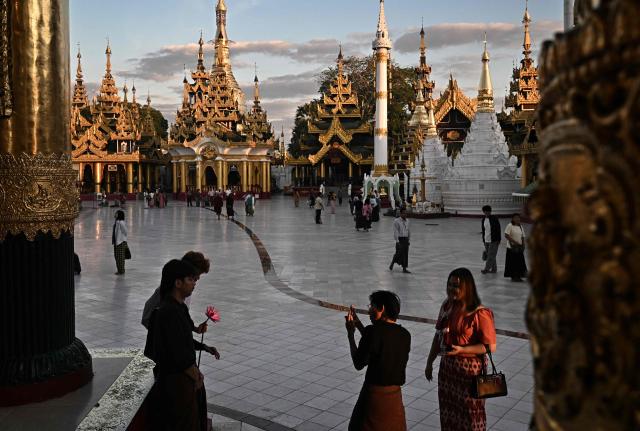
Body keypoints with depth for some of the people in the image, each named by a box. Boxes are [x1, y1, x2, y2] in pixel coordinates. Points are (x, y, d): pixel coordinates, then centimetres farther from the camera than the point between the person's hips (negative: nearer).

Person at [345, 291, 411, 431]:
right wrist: (359, 325, 18)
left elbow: (358, 364, -10)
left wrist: (350, 334, -1)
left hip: (374, 393, -5)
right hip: (395, 395, 5)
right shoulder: (405, 335, 2)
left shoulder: (373, 331, -16)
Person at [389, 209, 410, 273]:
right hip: (400, 239, -6)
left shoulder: (407, 221, 10)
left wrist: (408, 239, 15)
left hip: (406, 239, 6)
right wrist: (397, 241, -18)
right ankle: (392, 264, 22)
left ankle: (404, 269, 11)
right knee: (399, 253, -3)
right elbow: (396, 232, -14)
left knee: (406, 254, 5)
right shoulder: (396, 221, -9)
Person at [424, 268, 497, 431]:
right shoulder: (447, 306, 1)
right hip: (447, 366, 6)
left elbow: (490, 346, -18)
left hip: (470, 369, -6)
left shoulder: (480, 313, -19)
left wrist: (461, 349, -25)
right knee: (448, 411, 18)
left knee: (470, 413, 8)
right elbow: (438, 336, 10)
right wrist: (429, 362, 12)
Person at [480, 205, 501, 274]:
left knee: (491, 255, -9)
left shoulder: (494, 219, -10)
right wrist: (483, 239, 18)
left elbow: (498, 230, -9)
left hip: (493, 240, -7)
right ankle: (494, 269, 20)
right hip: (486, 240, 7)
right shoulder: (483, 219, 8)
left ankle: (486, 269, -11)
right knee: (489, 255, 10)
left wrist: (498, 240, -11)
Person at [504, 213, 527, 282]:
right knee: (512, 262, -3)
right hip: (511, 247, -6)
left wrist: (523, 245, 2)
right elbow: (506, 235, -17)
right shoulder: (510, 226, -8)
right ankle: (513, 276, 5)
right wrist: (514, 242, -20)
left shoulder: (520, 226, 13)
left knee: (520, 262, 4)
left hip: (519, 248, 6)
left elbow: (522, 237, 16)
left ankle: (518, 276, 10)